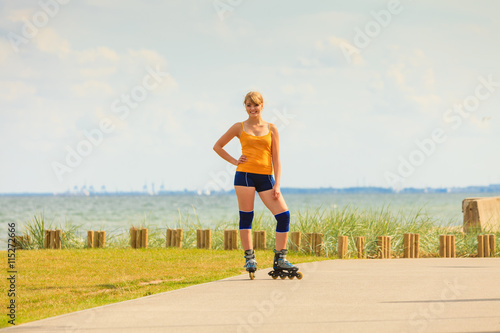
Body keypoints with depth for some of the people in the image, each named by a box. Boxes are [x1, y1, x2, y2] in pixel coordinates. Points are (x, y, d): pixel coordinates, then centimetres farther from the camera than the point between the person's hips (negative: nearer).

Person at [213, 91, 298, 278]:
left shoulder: (271, 129, 10)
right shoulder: (239, 128, 9)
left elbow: (276, 159, 8)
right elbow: (217, 146, 17)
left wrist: (277, 185, 0)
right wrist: (234, 161, 4)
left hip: (266, 177, 1)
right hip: (245, 175, -1)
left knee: (284, 215, -9)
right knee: (246, 217, -3)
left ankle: (280, 259, -1)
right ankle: (249, 258, 7)